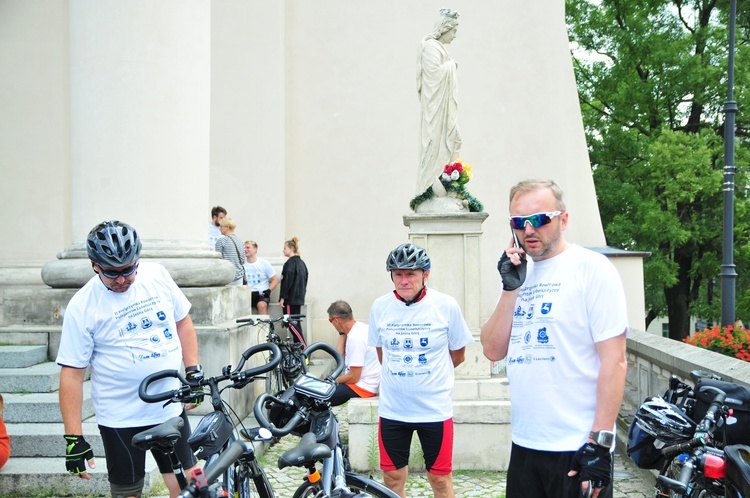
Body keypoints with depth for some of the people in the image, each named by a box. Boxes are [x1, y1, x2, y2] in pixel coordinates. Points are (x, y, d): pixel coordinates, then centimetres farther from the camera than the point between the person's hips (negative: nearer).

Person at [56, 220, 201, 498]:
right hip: (121, 421, -3)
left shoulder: (157, 274, -2)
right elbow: (72, 374, -11)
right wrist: (73, 437, -14)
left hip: (170, 410, 3)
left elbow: (182, 321, 12)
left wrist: (194, 371, 3)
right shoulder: (82, 306, -12)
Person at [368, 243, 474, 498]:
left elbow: (457, 354, 5)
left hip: (435, 409, -2)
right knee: (393, 477, 10)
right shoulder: (380, 307, -2)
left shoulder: (446, 305, -9)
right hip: (392, 408, 2)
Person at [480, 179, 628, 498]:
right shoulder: (518, 274, 12)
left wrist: (600, 443, -16)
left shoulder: (591, 268, -7)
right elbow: (493, 350, 6)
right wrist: (511, 288, -5)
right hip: (524, 446, 6)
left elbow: (614, 360, -12)